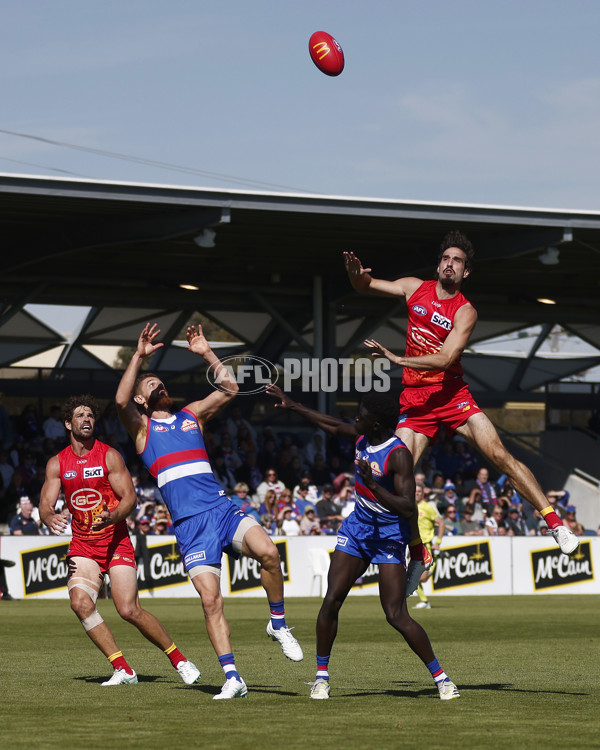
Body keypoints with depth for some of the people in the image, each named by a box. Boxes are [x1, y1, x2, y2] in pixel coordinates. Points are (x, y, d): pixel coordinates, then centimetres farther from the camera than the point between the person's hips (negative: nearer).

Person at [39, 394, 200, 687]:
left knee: (129, 610, -14)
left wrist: (113, 517, -28)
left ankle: (179, 660, 5)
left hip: (116, 541, -3)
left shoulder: (109, 456, -3)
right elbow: (46, 504, 1)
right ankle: (123, 670, -12)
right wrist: (49, 517, -24)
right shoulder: (57, 463, 5)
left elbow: (129, 497, -6)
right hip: (82, 544, 3)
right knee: (80, 602, -20)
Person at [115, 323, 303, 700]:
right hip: (189, 523, -2)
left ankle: (278, 624, -4)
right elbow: (121, 400, -9)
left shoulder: (191, 415, 22)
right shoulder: (141, 426, 12)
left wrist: (206, 353, 10)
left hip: (223, 509, 2)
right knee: (211, 599, -10)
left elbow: (229, 388, 15)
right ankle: (233, 679, -6)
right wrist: (139, 356, -12)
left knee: (268, 551, -25)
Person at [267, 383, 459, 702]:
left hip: (389, 535, -7)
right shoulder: (363, 435, 0)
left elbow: (407, 508, -28)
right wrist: (292, 406, 25)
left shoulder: (399, 455, -23)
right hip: (358, 524, 7)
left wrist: (372, 484, -37)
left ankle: (441, 678, -2)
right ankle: (321, 675, 10)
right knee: (331, 600, -3)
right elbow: (333, 426, 20)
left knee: (396, 616, -13)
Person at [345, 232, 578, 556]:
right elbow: (364, 286, 11)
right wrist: (356, 274, -14)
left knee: (499, 455, -15)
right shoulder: (415, 288, 5)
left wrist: (396, 358, -25)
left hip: (451, 395, -3)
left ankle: (556, 525, -11)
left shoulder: (465, 311, -8)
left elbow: (444, 359, -20)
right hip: (414, 399, 3)